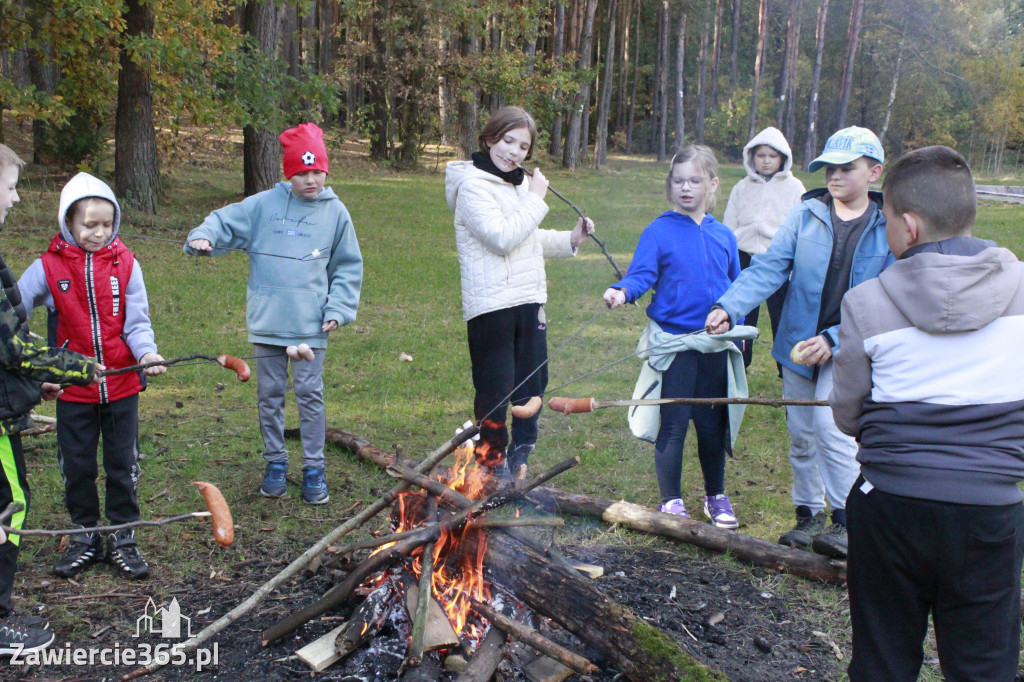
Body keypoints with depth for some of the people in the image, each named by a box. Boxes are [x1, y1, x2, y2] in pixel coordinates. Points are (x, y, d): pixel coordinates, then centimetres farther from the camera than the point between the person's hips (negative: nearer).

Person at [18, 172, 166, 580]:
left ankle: (123, 539, 22)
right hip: (73, 389, 1)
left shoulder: (124, 264, -3)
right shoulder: (48, 267, -4)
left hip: (121, 385, 0)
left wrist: (146, 352, -23)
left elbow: (136, 321, -4)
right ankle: (85, 537, 28)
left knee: (123, 463, 8)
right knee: (76, 466, 11)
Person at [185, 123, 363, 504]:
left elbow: (348, 268, 8)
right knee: (269, 393, 9)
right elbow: (225, 222, 5)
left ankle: (314, 468, 13)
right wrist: (203, 237, -17)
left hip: (310, 323, -1)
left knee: (310, 393, 2)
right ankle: (275, 462, 24)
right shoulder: (263, 205, 2)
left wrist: (339, 309, -2)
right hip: (267, 320, 1)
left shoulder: (335, 212, 3)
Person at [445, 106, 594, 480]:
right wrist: (536, 199, -13)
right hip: (490, 305, -8)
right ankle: (493, 469, 14)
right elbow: (503, 238, -20)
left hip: (528, 300, 8)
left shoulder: (519, 182, 15)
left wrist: (569, 240, 11)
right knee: (495, 392, -1)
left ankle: (518, 464, 29)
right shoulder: (472, 183, -10)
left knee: (533, 382, 14)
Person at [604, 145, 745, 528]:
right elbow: (641, 275, -15)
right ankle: (671, 501, 17)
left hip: (715, 344, 4)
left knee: (713, 424, 13)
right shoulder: (659, 232, -5)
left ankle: (716, 497, 31)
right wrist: (622, 292, -36)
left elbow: (736, 290, 13)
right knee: (673, 423, 1)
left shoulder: (723, 235, 7)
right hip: (673, 342, -3)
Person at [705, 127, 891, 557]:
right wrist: (729, 306, -24)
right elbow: (770, 267, -9)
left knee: (831, 424, -19)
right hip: (797, 343, 3)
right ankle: (809, 516, 29)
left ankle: (846, 521, 0)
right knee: (801, 434, 11)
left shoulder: (890, 228, -7)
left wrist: (833, 338, -19)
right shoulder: (806, 214, -1)